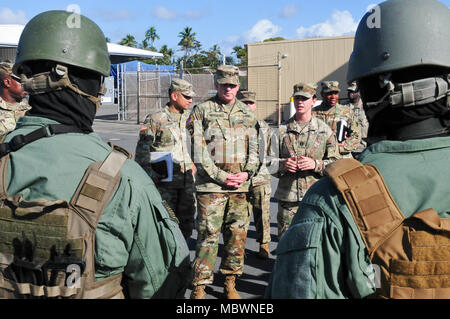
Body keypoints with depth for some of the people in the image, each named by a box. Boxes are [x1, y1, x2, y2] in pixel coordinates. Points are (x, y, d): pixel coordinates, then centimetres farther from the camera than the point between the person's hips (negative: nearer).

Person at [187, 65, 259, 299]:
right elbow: (199, 152, -5)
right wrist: (222, 177, -11)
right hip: (210, 185, -4)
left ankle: (230, 284, 24)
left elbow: (254, 147, 14)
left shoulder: (247, 113, 13)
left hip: (241, 186, 4)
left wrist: (247, 172, -3)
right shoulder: (202, 111, 1)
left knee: (237, 235, 9)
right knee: (208, 236, -3)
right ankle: (199, 287, 9)